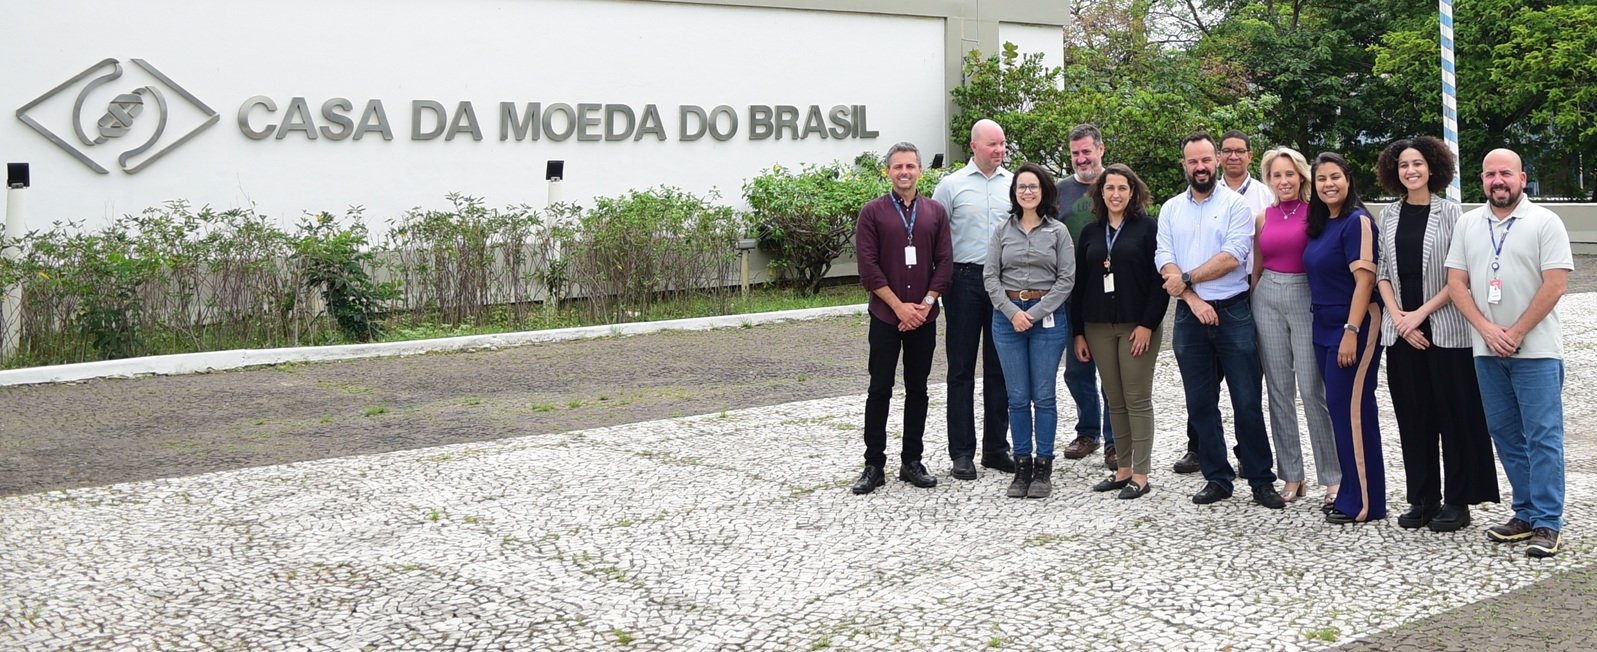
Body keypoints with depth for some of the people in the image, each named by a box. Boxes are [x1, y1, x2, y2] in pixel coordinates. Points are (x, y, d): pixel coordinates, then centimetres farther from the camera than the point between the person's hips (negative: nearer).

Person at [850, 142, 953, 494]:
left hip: (924, 317, 3)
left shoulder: (935, 211, 7)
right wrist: (899, 306, -11)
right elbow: (868, 267, -7)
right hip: (886, 316, -2)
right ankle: (874, 464, 7)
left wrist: (926, 304, -8)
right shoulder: (873, 212, -1)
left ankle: (912, 461, 17)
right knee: (880, 390, 0)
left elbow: (945, 263, 3)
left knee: (917, 390, 8)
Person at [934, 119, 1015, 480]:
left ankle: (996, 447, 18)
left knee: (1000, 368, 9)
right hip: (965, 280, -2)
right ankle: (962, 452, 8)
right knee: (962, 368, 2)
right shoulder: (951, 185, 1)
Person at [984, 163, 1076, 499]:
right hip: (1007, 316, 2)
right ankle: (1022, 467, 13)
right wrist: (1013, 312, -9)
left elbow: (1066, 279, -3)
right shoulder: (1003, 231, 7)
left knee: (1043, 396, 1)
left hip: (1048, 316, -2)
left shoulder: (1058, 231, 2)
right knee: (1017, 397, 4)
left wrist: (1035, 313, -10)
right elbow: (990, 276, 4)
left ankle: (1043, 469, 10)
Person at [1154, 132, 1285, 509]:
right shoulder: (1171, 209, 10)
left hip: (1233, 312, -4)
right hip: (1190, 316, 4)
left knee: (1247, 402, -1)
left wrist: (1187, 279, -10)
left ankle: (1261, 481, 8)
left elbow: (1232, 257, -13)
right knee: (1200, 404, 8)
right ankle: (1217, 479, 18)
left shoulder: (1235, 203, -1)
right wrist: (1193, 299, -12)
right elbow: (1165, 261, 0)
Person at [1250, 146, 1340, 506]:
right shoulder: (1263, 217, 11)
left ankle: (1333, 476, 3)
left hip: (1307, 299, -4)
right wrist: (1251, 308, 12)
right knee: (1279, 390, 6)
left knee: (1312, 389, -7)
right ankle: (1291, 476, 14)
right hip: (1268, 300, 4)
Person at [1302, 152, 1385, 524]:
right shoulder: (1321, 224, 13)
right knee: (1339, 408, 11)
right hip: (1324, 326, 9)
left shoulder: (1357, 221, -12)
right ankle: (1350, 494, 19)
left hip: (1354, 326, -8)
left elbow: (1364, 280, -17)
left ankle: (1363, 503, 1)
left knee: (1350, 409, -7)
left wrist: (1351, 332, -22)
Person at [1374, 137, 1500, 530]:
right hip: (1401, 331, 3)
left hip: (1445, 328, -3)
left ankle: (1457, 501, 9)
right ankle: (1422, 498, 15)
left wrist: (1422, 312, -13)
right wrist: (1398, 317, -5)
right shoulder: (1389, 215, 9)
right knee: (1413, 416, 7)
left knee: (1453, 414, 0)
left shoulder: (1449, 212, -2)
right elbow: (1382, 273, 8)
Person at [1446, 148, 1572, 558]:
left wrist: (1515, 334, -13)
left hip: (1536, 350, -5)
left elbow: (1555, 284, -9)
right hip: (1487, 351, 5)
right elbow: (1456, 282, 5)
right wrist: (1487, 329, -8)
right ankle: (1526, 513, 20)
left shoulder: (1545, 222, -3)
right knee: (1505, 435, 10)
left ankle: (1548, 523, 0)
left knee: (1542, 436, -4)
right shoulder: (1468, 224, 10)